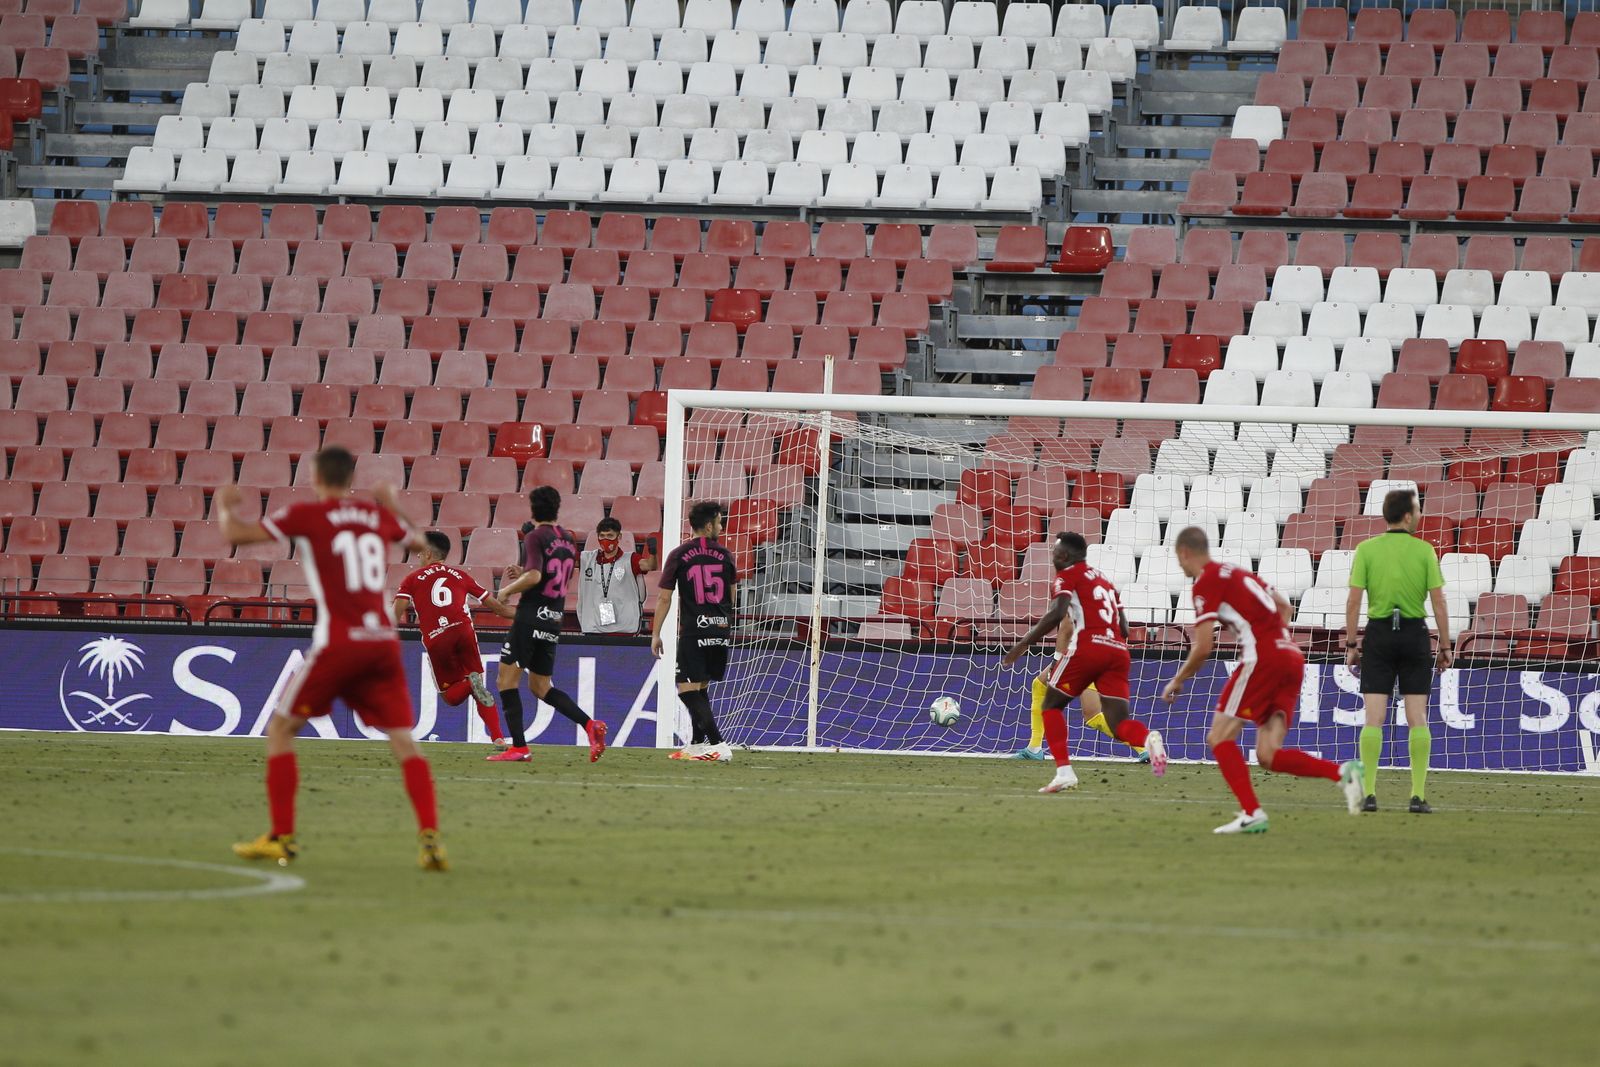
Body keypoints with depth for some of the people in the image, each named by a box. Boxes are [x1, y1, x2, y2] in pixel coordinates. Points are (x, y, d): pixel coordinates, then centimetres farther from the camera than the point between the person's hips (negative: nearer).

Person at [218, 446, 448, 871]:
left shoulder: (306, 515, -1)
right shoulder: (378, 516, 12)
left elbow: (236, 534, -2)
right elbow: (418, 543, 33)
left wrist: (225, 505, 20)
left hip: (338, 642, -4)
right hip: (384, 642, 4)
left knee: (280, 729, 12)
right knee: (403, 740, 3)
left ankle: (282, 838, 10)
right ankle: (430, 838, -12)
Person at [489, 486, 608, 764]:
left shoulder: (535, 537, -10)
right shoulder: (568, 540, 14)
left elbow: (534, 576, -23)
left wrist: (508, 590, -6)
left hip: (531, 615, -8)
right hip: (555, 619, 8)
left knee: (507, 679, -1)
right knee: (540, 686, 16)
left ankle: (519, 747, -8)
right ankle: (590, 725, -2)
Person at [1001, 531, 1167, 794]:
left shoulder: (1067, 576, 7)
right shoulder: (1104, 581, 28)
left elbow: (1057, 614, -11)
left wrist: (1023, 645, -10)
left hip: (1087, 647, -6)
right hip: (1118, 651, 6)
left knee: (1052, 705, 14)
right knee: (1119, 725, 2)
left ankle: (1064, 771, 0)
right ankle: (1149, 738, -33)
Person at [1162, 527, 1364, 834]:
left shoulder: (1206, 582, -3)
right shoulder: (1236, 572, 24)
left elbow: (1203, 648, -8)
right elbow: (1283, 606, 31)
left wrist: (1178, 681, 6)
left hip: (1264, 658, -8)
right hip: (1292, 660, 8)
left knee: (1220, 738, -3)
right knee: (1267, 755, 2)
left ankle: (1252, 813, -15)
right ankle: (1342, 772, -15)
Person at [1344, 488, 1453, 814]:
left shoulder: (1366, 549, -2)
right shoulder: (1424, 551, -3)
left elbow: (1354, 601, -5)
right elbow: (1439, 602, -4)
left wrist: (1351, 644, 1)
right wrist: (1445, 647, 3)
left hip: (1378, 634, 0)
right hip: (1415, 635, 0)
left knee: (1374, 718, 1)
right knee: (1417, 719, 4)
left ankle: (1369, 793, -6)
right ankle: (1418, 796, -1)